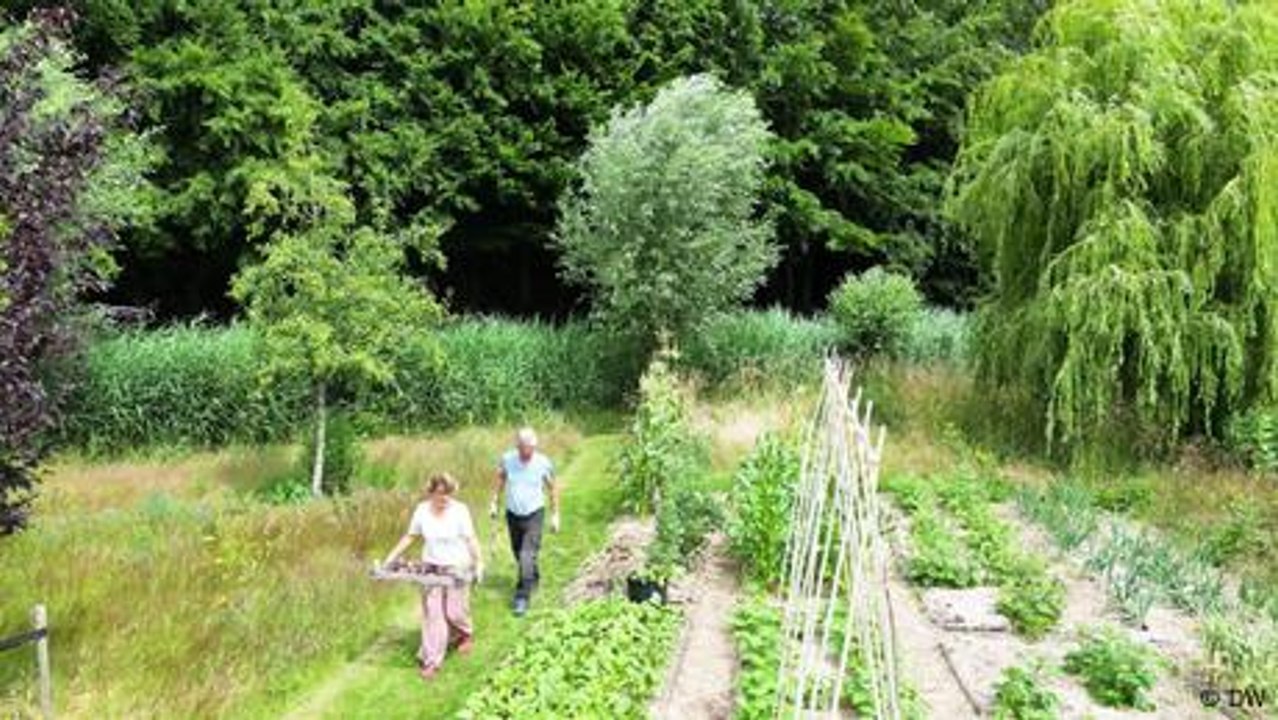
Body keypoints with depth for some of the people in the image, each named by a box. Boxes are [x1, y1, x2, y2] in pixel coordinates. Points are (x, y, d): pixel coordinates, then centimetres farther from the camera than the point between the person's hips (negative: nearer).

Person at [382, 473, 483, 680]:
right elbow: (410, 536, 5)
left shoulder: (460, 510, -13)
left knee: (454, 610, 4)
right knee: (432, 612, 2)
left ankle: (466, 634, 39)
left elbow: (471, 539, -11)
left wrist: (479, 562, -19)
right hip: (431, 568, 3)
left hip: (457, 568, -2)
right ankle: (431, 661, 10)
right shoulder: (422, 510, -4)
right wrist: (391, 558, 3)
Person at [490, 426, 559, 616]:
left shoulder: (543, 463, -16)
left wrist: (555, 514, 1)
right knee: (518, 554, 19)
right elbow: (500, 478, 7)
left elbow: (553, 488, -2)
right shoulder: (507, 459, -13)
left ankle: (523, 596, -6)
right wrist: (494, 502, 5)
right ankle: (533, 579, 46)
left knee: (527, 556, -13)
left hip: (534, 515, -3)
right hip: (513, 515, 3)